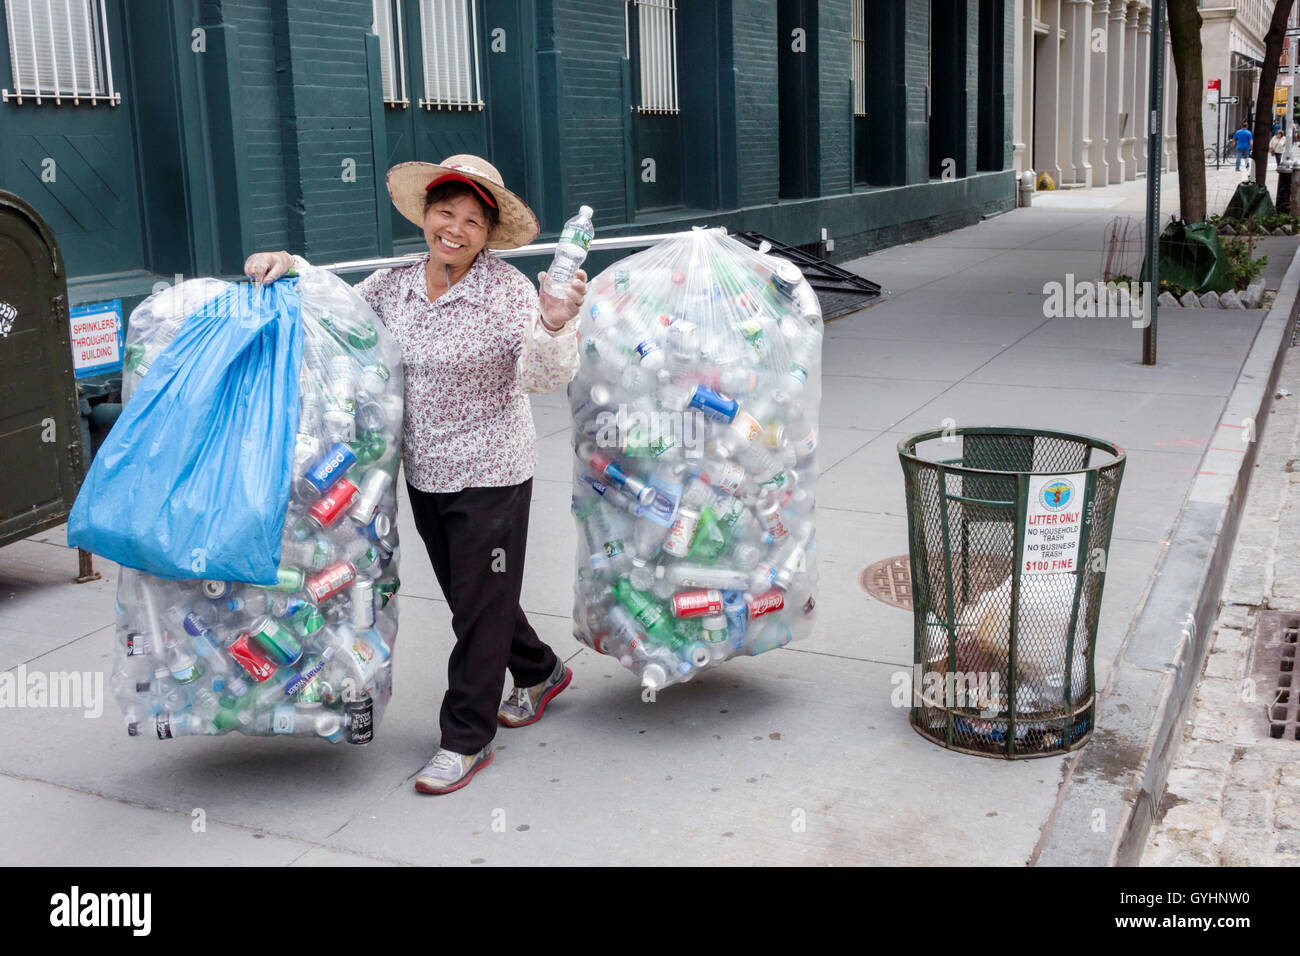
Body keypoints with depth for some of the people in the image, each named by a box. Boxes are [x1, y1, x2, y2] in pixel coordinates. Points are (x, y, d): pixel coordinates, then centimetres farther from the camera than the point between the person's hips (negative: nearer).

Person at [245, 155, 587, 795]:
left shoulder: (507, 290, -16)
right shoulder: (392, 287, 1)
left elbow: (546, 377, -25)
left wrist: (553, 325, -45)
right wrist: (290, 266, 0)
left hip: (491, 474, -7)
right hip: (424, 475, 7)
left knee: (481, 603, 3)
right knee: (466, 594, 21)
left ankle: (466, 739, 17)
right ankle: (539, 672, 45)